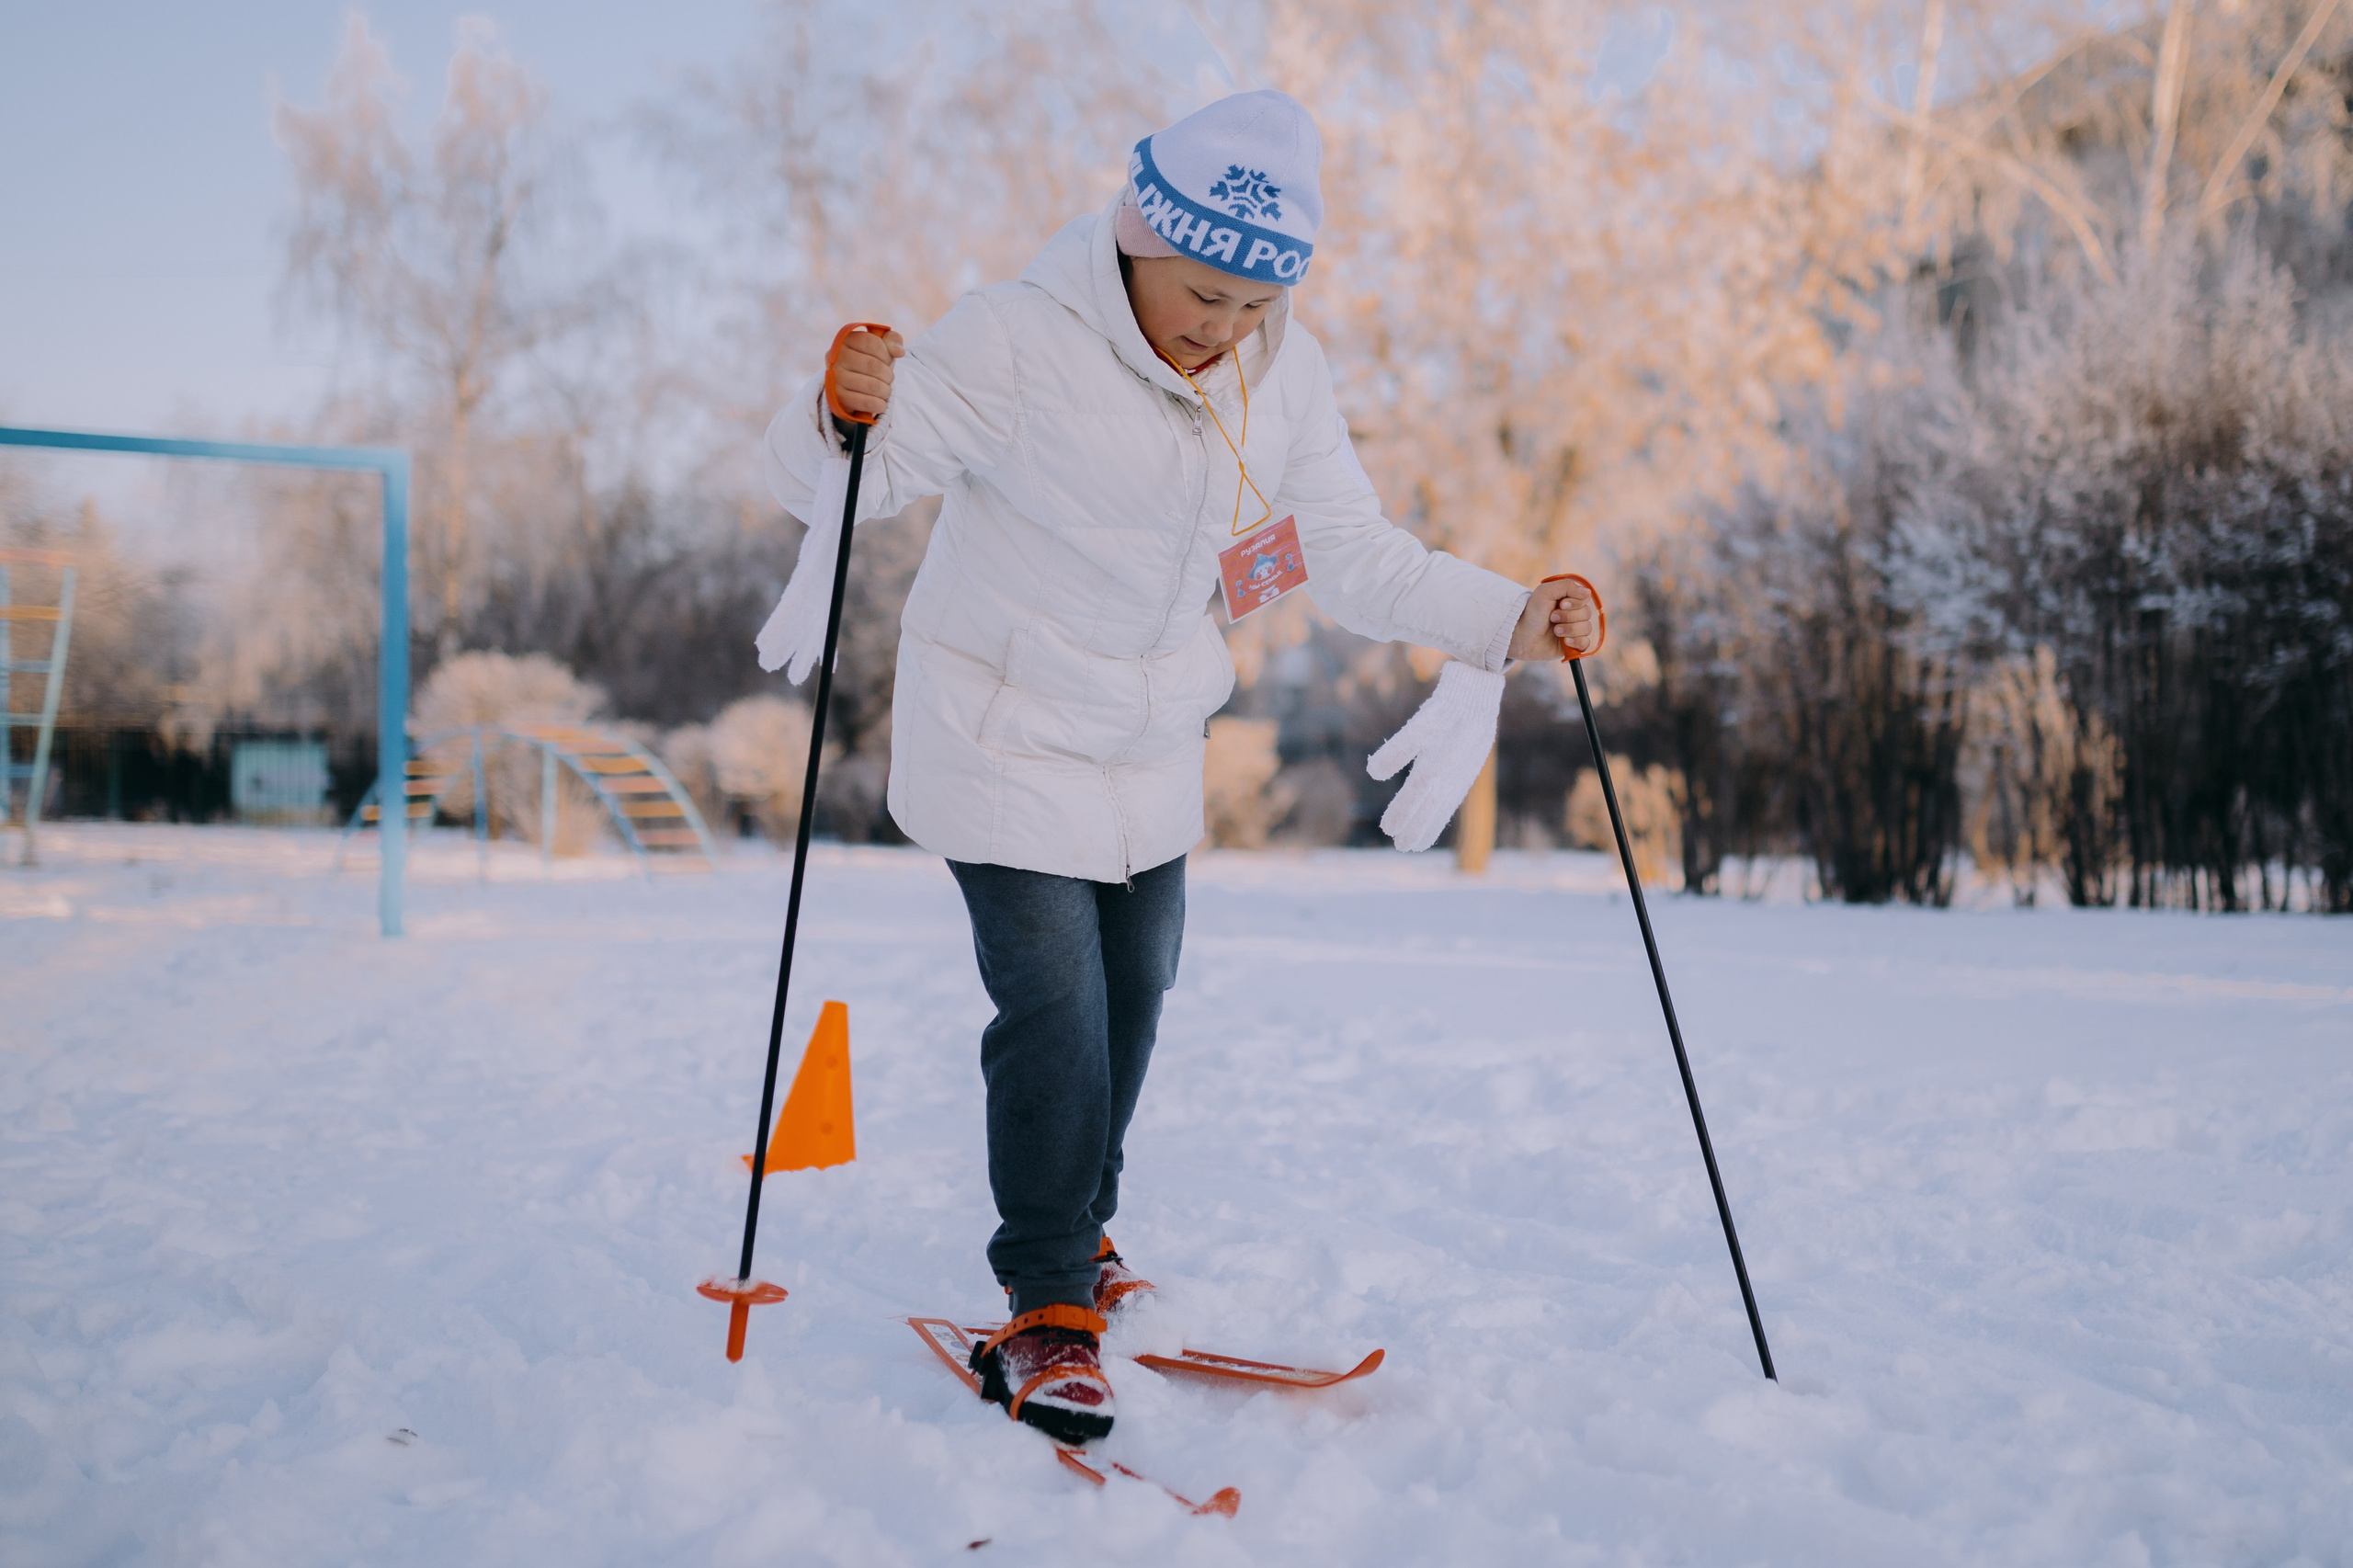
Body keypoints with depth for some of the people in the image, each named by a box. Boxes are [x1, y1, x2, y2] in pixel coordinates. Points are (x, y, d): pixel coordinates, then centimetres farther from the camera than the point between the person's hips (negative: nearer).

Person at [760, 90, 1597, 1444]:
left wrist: (1507, 619, -14)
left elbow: (1355, 556, -2)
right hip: (1006, 729, -6)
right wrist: (845, 414, -44)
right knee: (1055, 1005, -12)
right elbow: (834, 479, -20)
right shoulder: (1020, 342, -22)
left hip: (1152, 745, 6)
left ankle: (1076, 1236, 39)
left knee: (1134, 990, 17)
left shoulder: (1283, 372, -6)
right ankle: (1046, 1308, 4)